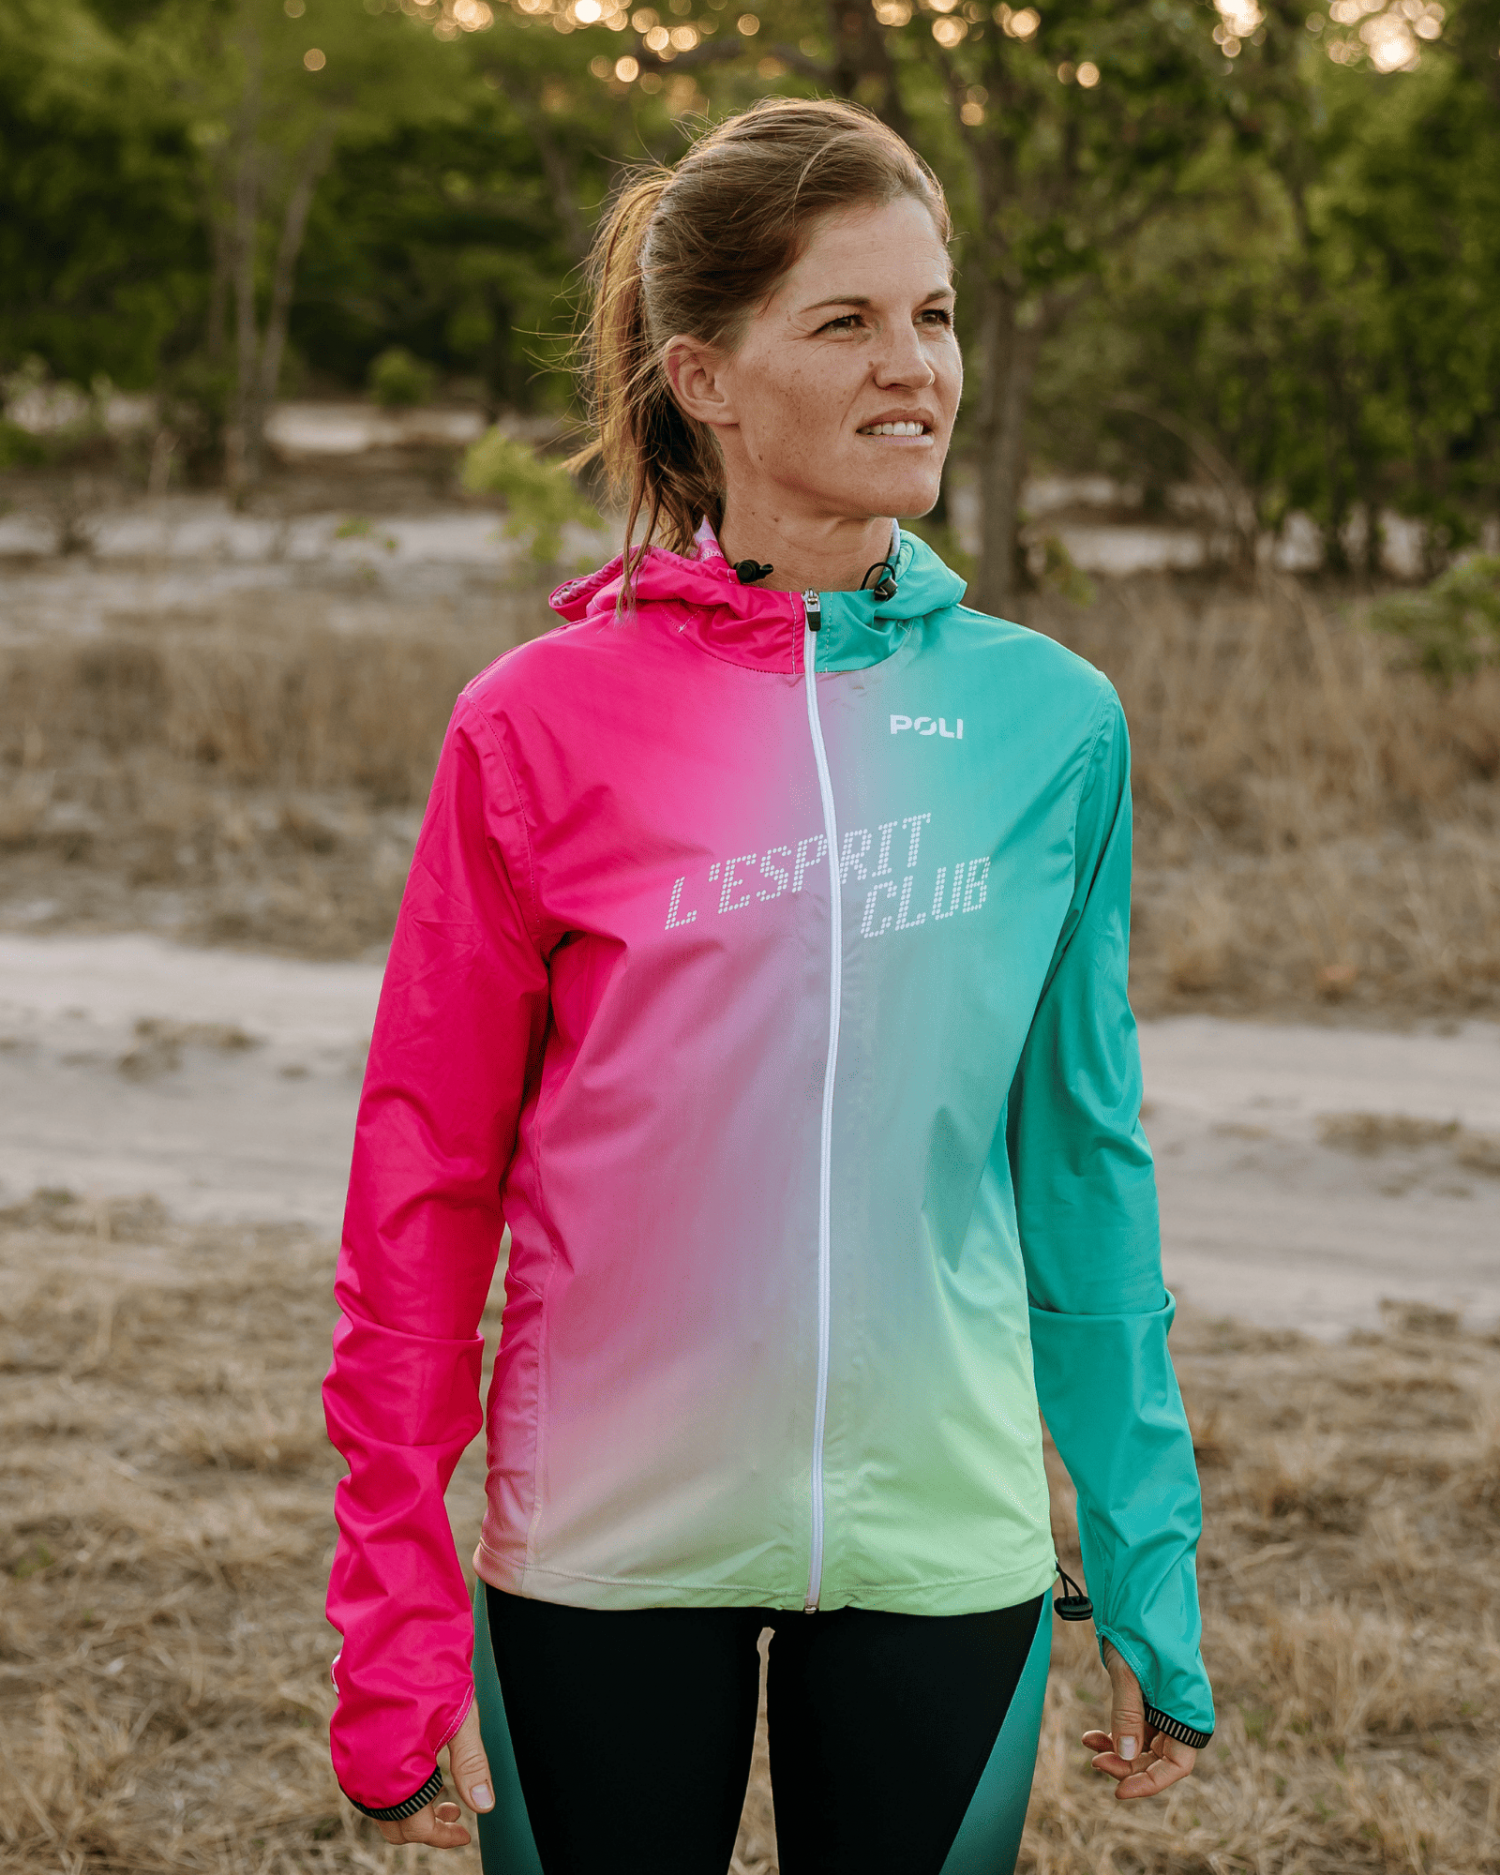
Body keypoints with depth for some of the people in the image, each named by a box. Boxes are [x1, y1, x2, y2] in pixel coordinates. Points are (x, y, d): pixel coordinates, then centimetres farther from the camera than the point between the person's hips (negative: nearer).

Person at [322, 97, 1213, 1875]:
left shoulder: (1052, 721, 0)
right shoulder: (542, 723, -5)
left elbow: (1084, 1161, 5)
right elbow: (422, 1178, -3)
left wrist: (1150, 1563, 6)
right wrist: (396, 1617, -6)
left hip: (942, 1541, 2)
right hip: (606, 1542, -1)